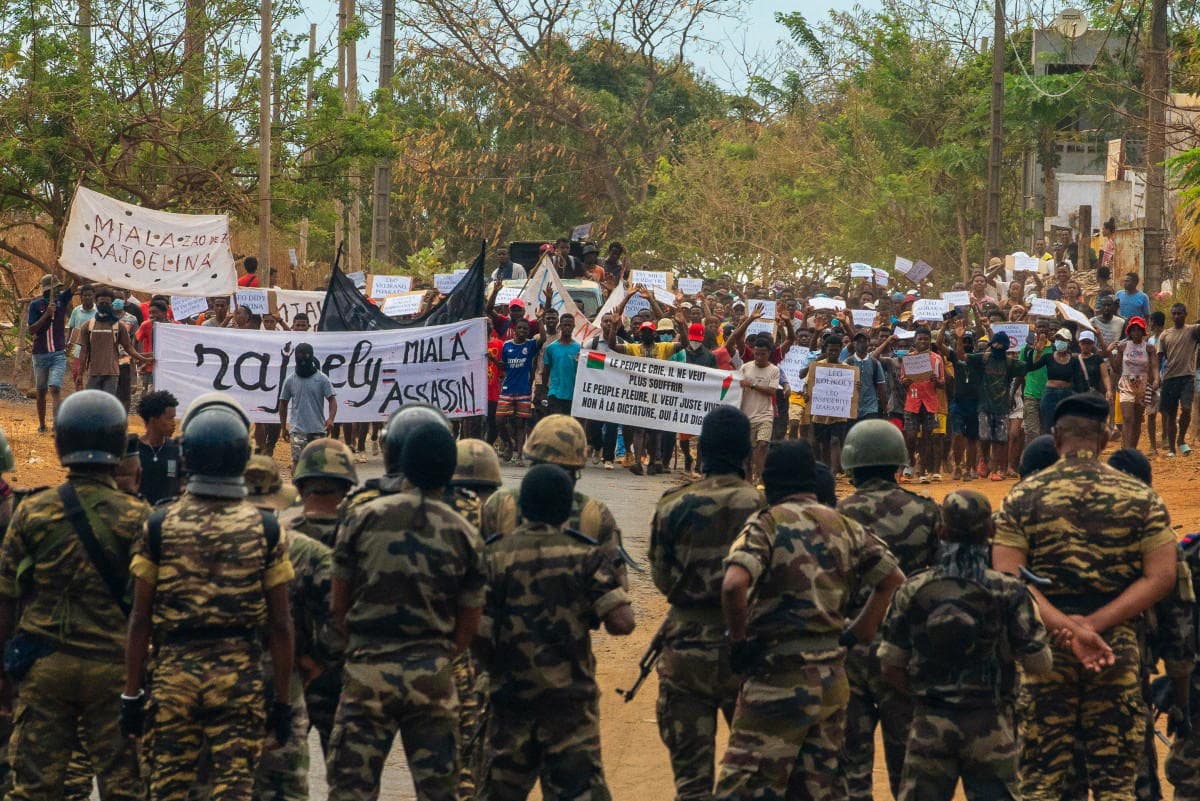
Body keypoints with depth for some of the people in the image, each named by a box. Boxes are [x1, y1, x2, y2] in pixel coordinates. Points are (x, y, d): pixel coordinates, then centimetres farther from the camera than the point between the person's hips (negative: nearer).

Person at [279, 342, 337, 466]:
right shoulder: (290, 380, 5)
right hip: (298, 429, 0)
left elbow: (332, 400, -2)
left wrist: (330, 419, -20)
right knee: (297, 461, -12)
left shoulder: (321, 379, 0)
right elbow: (283, 403, 14)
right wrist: (283, 426, 10)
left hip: (318, 429, 0)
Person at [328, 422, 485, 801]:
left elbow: (339, 606, 5)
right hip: (432, 677, 1)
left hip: (366, 673, -1)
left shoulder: (362, 518, -1)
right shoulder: (465, 535, 1)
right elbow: (468, 626, 7)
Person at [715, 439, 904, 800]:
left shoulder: (767, 524, -9)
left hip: (780, 679, -7)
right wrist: (857, 633, 15)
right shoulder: (844, 527, 9)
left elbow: (734, 584, -25)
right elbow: (894, 579, 12)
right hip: (833, 679, 7)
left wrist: (739, 640, -11)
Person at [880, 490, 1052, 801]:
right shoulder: (1010, 592, -7)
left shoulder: (912, 590, -1)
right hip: (990, 726, -1)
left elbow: (891, 668, 0)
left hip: (930, 725, 1)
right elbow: (1039, 664, -6)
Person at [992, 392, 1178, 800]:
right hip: (1118, 644, 1)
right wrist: (1095, 625, -12)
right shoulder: (1141, 497, 2)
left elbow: (1009, 577, -11)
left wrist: (1066, 627, -17)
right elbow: (1161, 576, -6)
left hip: (1045, 644, 0)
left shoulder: (1023, 496, -1)